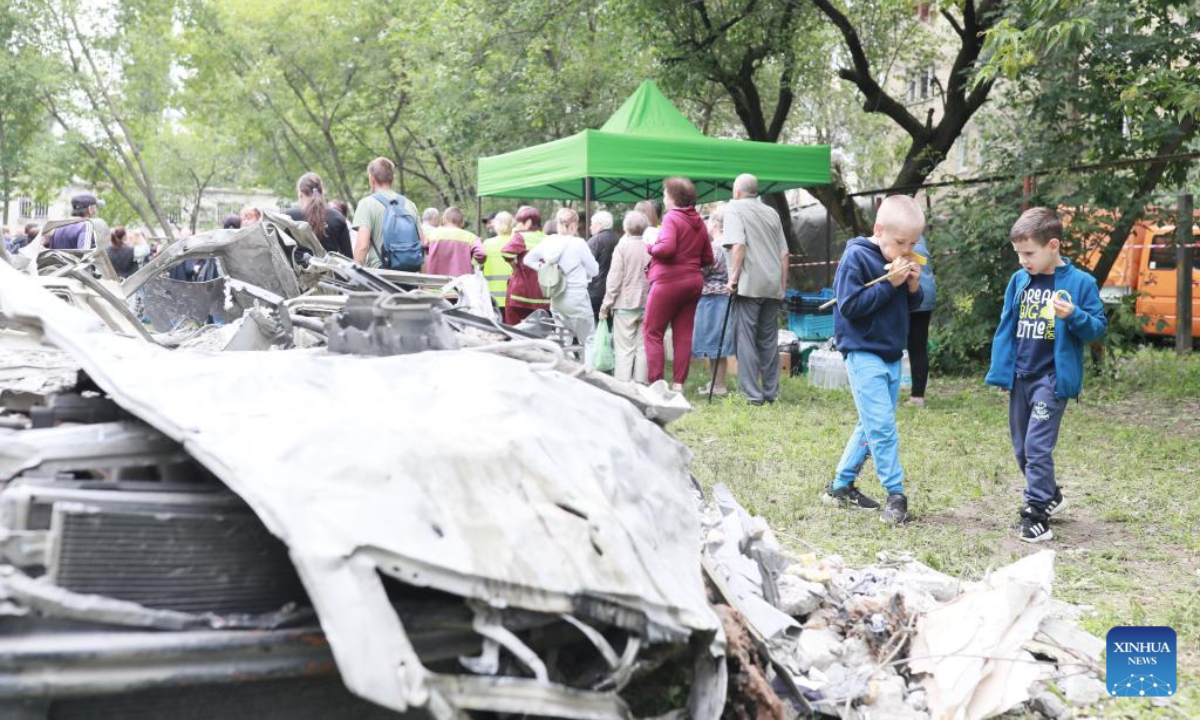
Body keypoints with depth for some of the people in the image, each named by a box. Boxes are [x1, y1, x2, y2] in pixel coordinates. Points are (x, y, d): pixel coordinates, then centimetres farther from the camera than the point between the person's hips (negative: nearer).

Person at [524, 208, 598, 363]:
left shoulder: (547, 241, 1)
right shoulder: (578, 243, -14)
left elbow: (528, 259, 14)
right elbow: (594, 270, -6)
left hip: (556, 299, 6)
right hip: (577, 297, -6)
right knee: (589, 340, 5)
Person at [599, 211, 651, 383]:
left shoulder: (623, 247, -8)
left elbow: (614, 280, -9)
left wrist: (606, 306, -2)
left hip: (625, 304, -3)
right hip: (647, 304, 3)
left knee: (624, 349, 0)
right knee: (642, 348, 8)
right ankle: (640, 386, 11)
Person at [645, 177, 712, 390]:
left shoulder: (671, 218, -10)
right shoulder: (699, 222, 12)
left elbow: (666, 248, -25)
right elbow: (708, 258, 14)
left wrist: (651, 246, -6)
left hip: (669, 281, -7)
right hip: (693, 281, 7)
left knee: (653, 333, 0)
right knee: (683, 334, 7)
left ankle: (656, 383, -6)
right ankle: (678, 384, 7)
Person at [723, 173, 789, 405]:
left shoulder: (734, 208, 0)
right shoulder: (771, 212, 18)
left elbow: (738, 244, -14)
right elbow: (784, 254, 15)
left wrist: (734, 277, -10)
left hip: (749, 284, -6)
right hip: (772, 285, 6)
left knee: (746, 339, -2)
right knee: (769, 340, 11)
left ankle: (752, 394, -6)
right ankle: (771, 392, 14)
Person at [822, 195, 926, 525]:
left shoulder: (903, 263, 9)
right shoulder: (856, 257, -12)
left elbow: (911, 306, 16)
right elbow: (850, 305, -19)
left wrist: (913, 287, -5)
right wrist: (889, 284, -21)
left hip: (891, 355, 8)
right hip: (863, 353, -8)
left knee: (872, 425, 12)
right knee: (882, 426, -11)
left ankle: (841, 486, 22)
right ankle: (896, 494, -4)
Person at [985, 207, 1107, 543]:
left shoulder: (1080, 283, -7)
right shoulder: (1019, 280, 6)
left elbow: (1099, 327, -4)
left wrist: (1074, 316, -24)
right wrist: (1000, 371, 8)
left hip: (1053, 378, -6)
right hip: (1020, 377, 6)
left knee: (1037, 446, -13)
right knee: (1021, 448, 14)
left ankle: (1037, 515, -4)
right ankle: (1051, 496, 35)